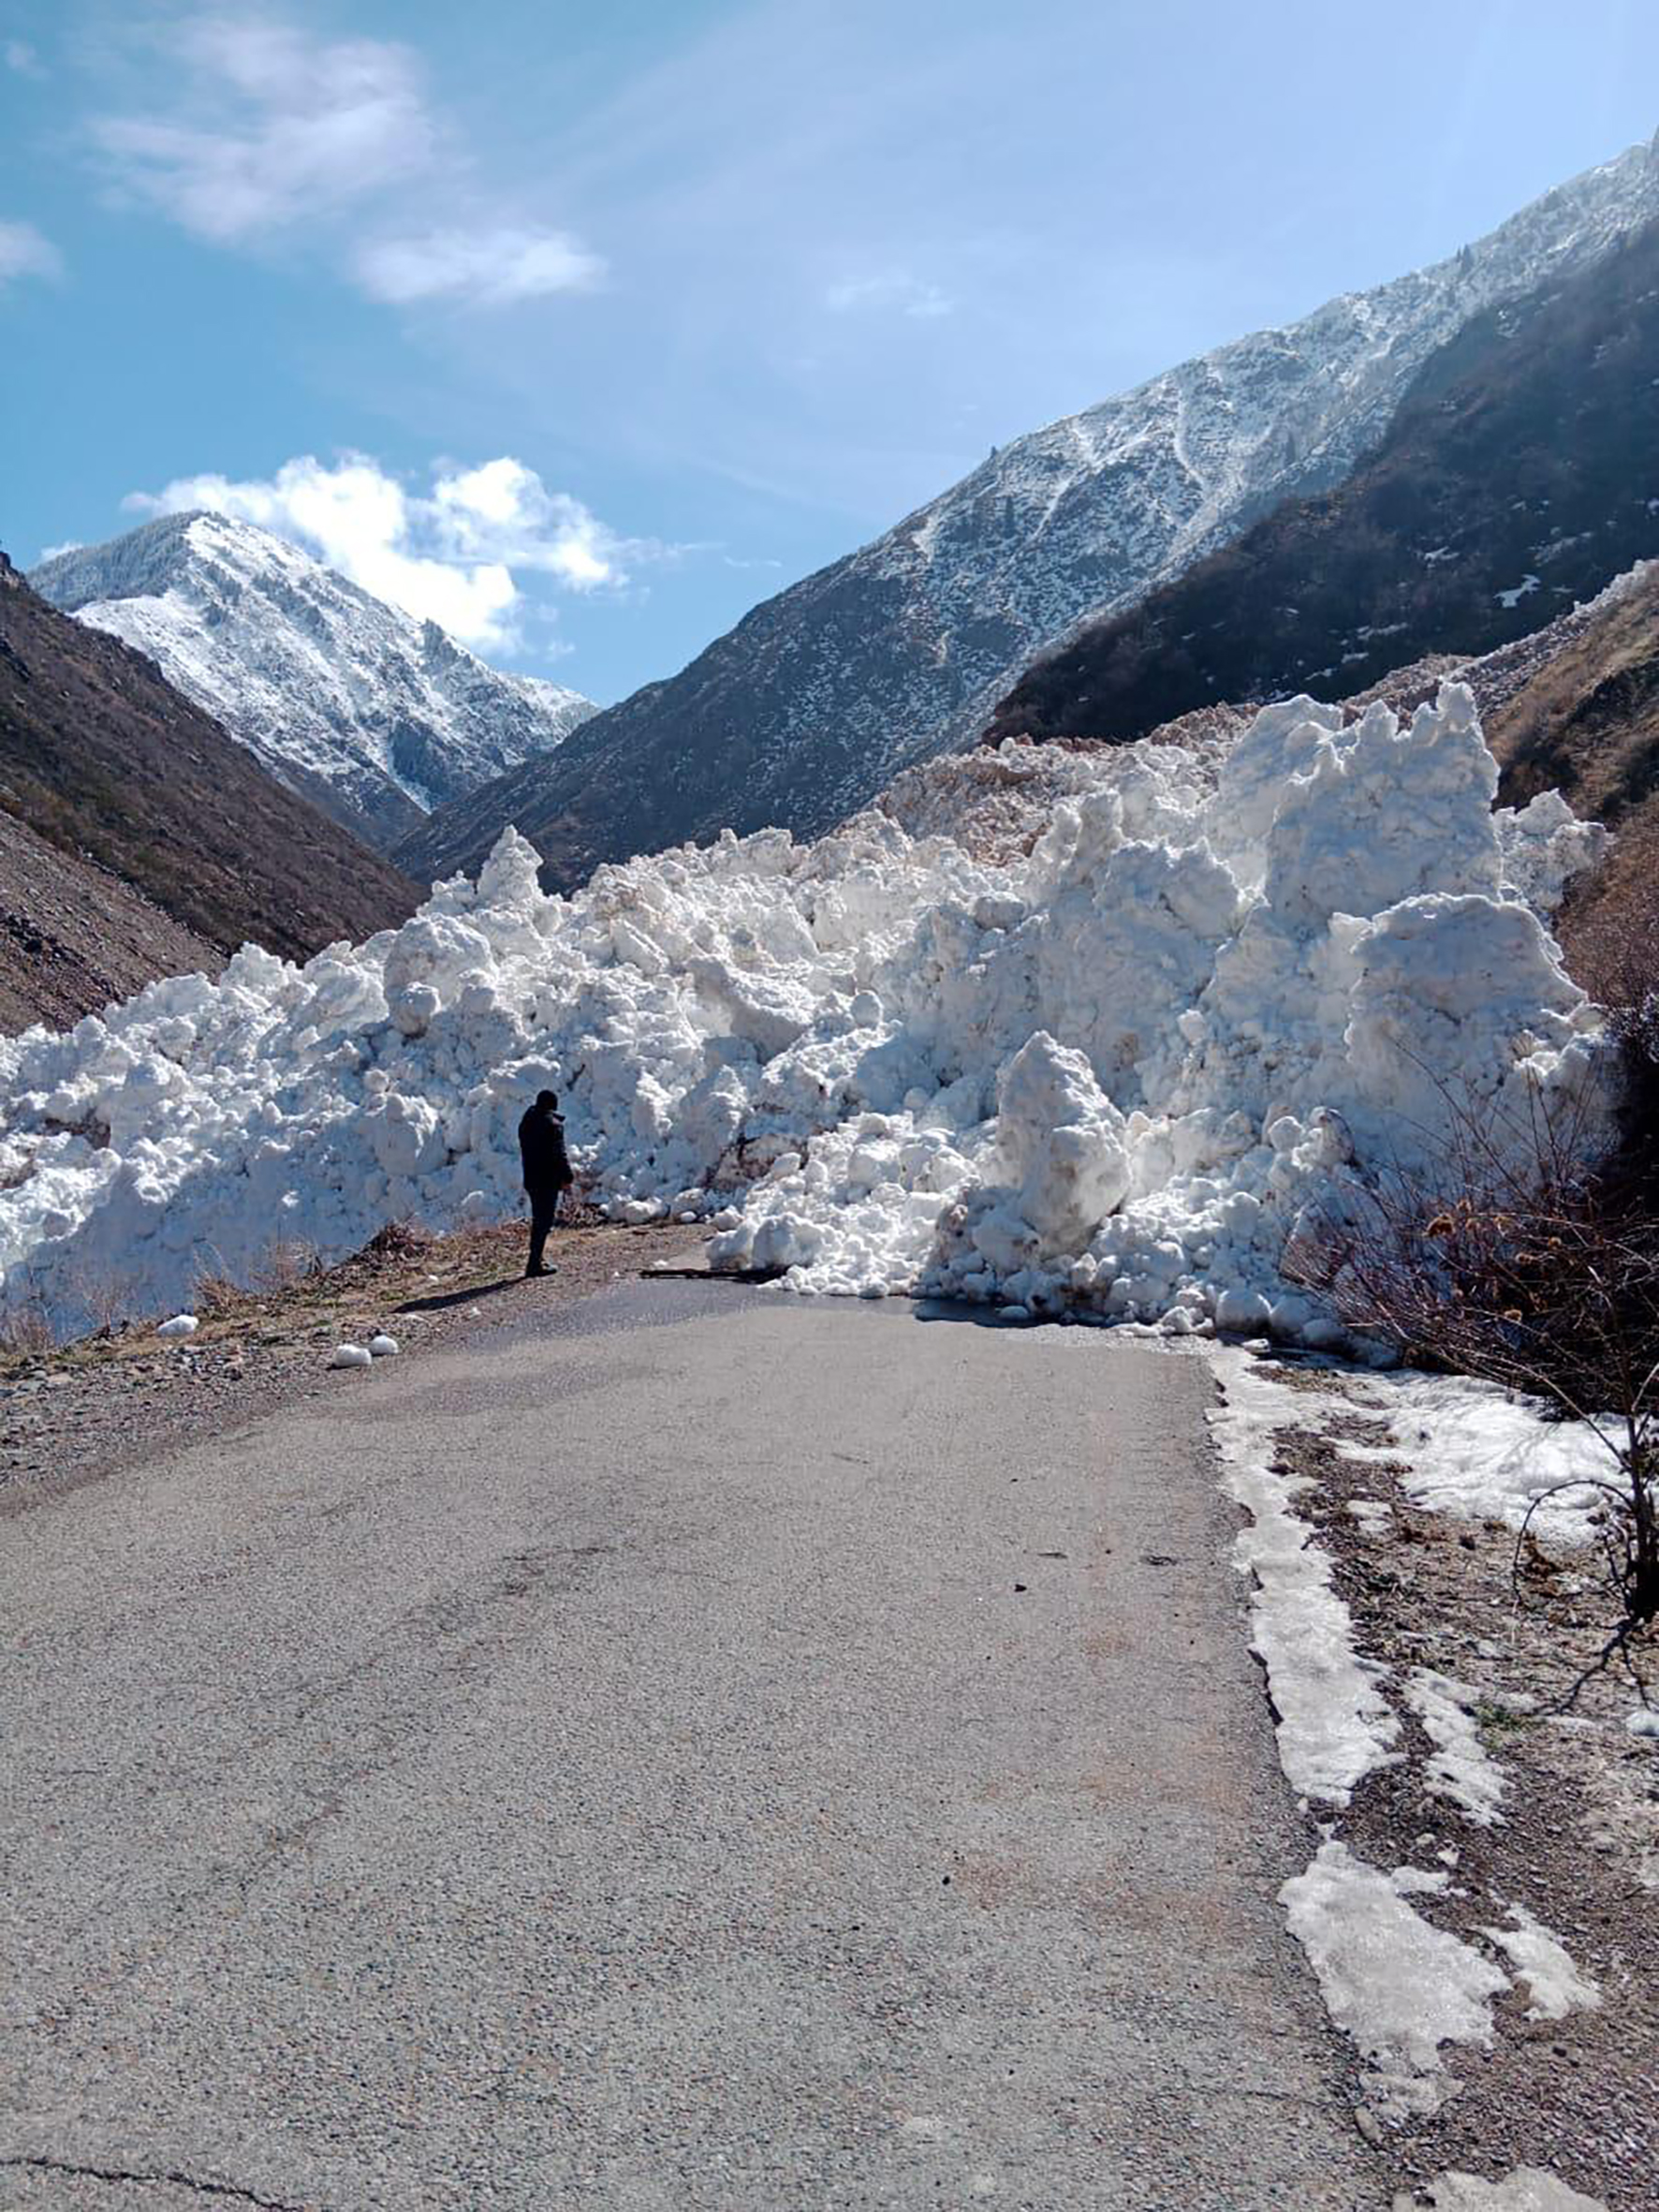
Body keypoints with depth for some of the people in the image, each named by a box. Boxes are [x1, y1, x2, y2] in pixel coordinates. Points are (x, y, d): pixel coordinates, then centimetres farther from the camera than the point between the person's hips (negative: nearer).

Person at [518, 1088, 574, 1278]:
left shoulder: (525, 1123, 12)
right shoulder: (553, 1124, -14)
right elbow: (559, 1154, -16)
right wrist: (567, 1177, -11)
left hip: (530, 1179, 8)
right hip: (548, 1180, -8)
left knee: (538, 1219, 18)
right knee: (544, 1221, -6)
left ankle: (538, 1259, 22)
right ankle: (536, 1263, -9)